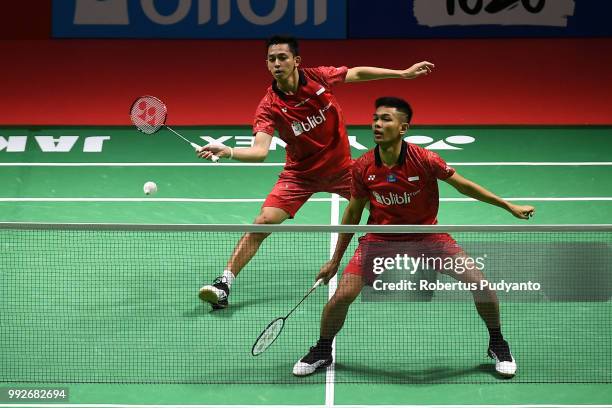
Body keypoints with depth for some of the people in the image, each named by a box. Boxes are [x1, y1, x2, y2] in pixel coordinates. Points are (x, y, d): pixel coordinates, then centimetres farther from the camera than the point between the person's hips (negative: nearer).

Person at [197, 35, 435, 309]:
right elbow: (259, 151, -32)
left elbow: (358, 73, 2)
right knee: (262, 223, -18)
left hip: (341, 167, 3)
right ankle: (223, 286, -12)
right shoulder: (269, 106, -22)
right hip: (300, 174, -2)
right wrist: (227, 152, -51)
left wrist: (404, 73, 5)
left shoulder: (319, 78, -16)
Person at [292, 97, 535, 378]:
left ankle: (497, 345, 14)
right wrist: (335, 260, 7)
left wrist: (509, 206, -3)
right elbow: (353, 212, 1)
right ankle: (322, 351, 16)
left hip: (427, 235, -1)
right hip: (380, 238, 1)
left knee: (479, 283, -12)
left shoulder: (424, 160, -21)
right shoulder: (362, 168, -14)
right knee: (342, 295, -13)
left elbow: (463, 185, -6)